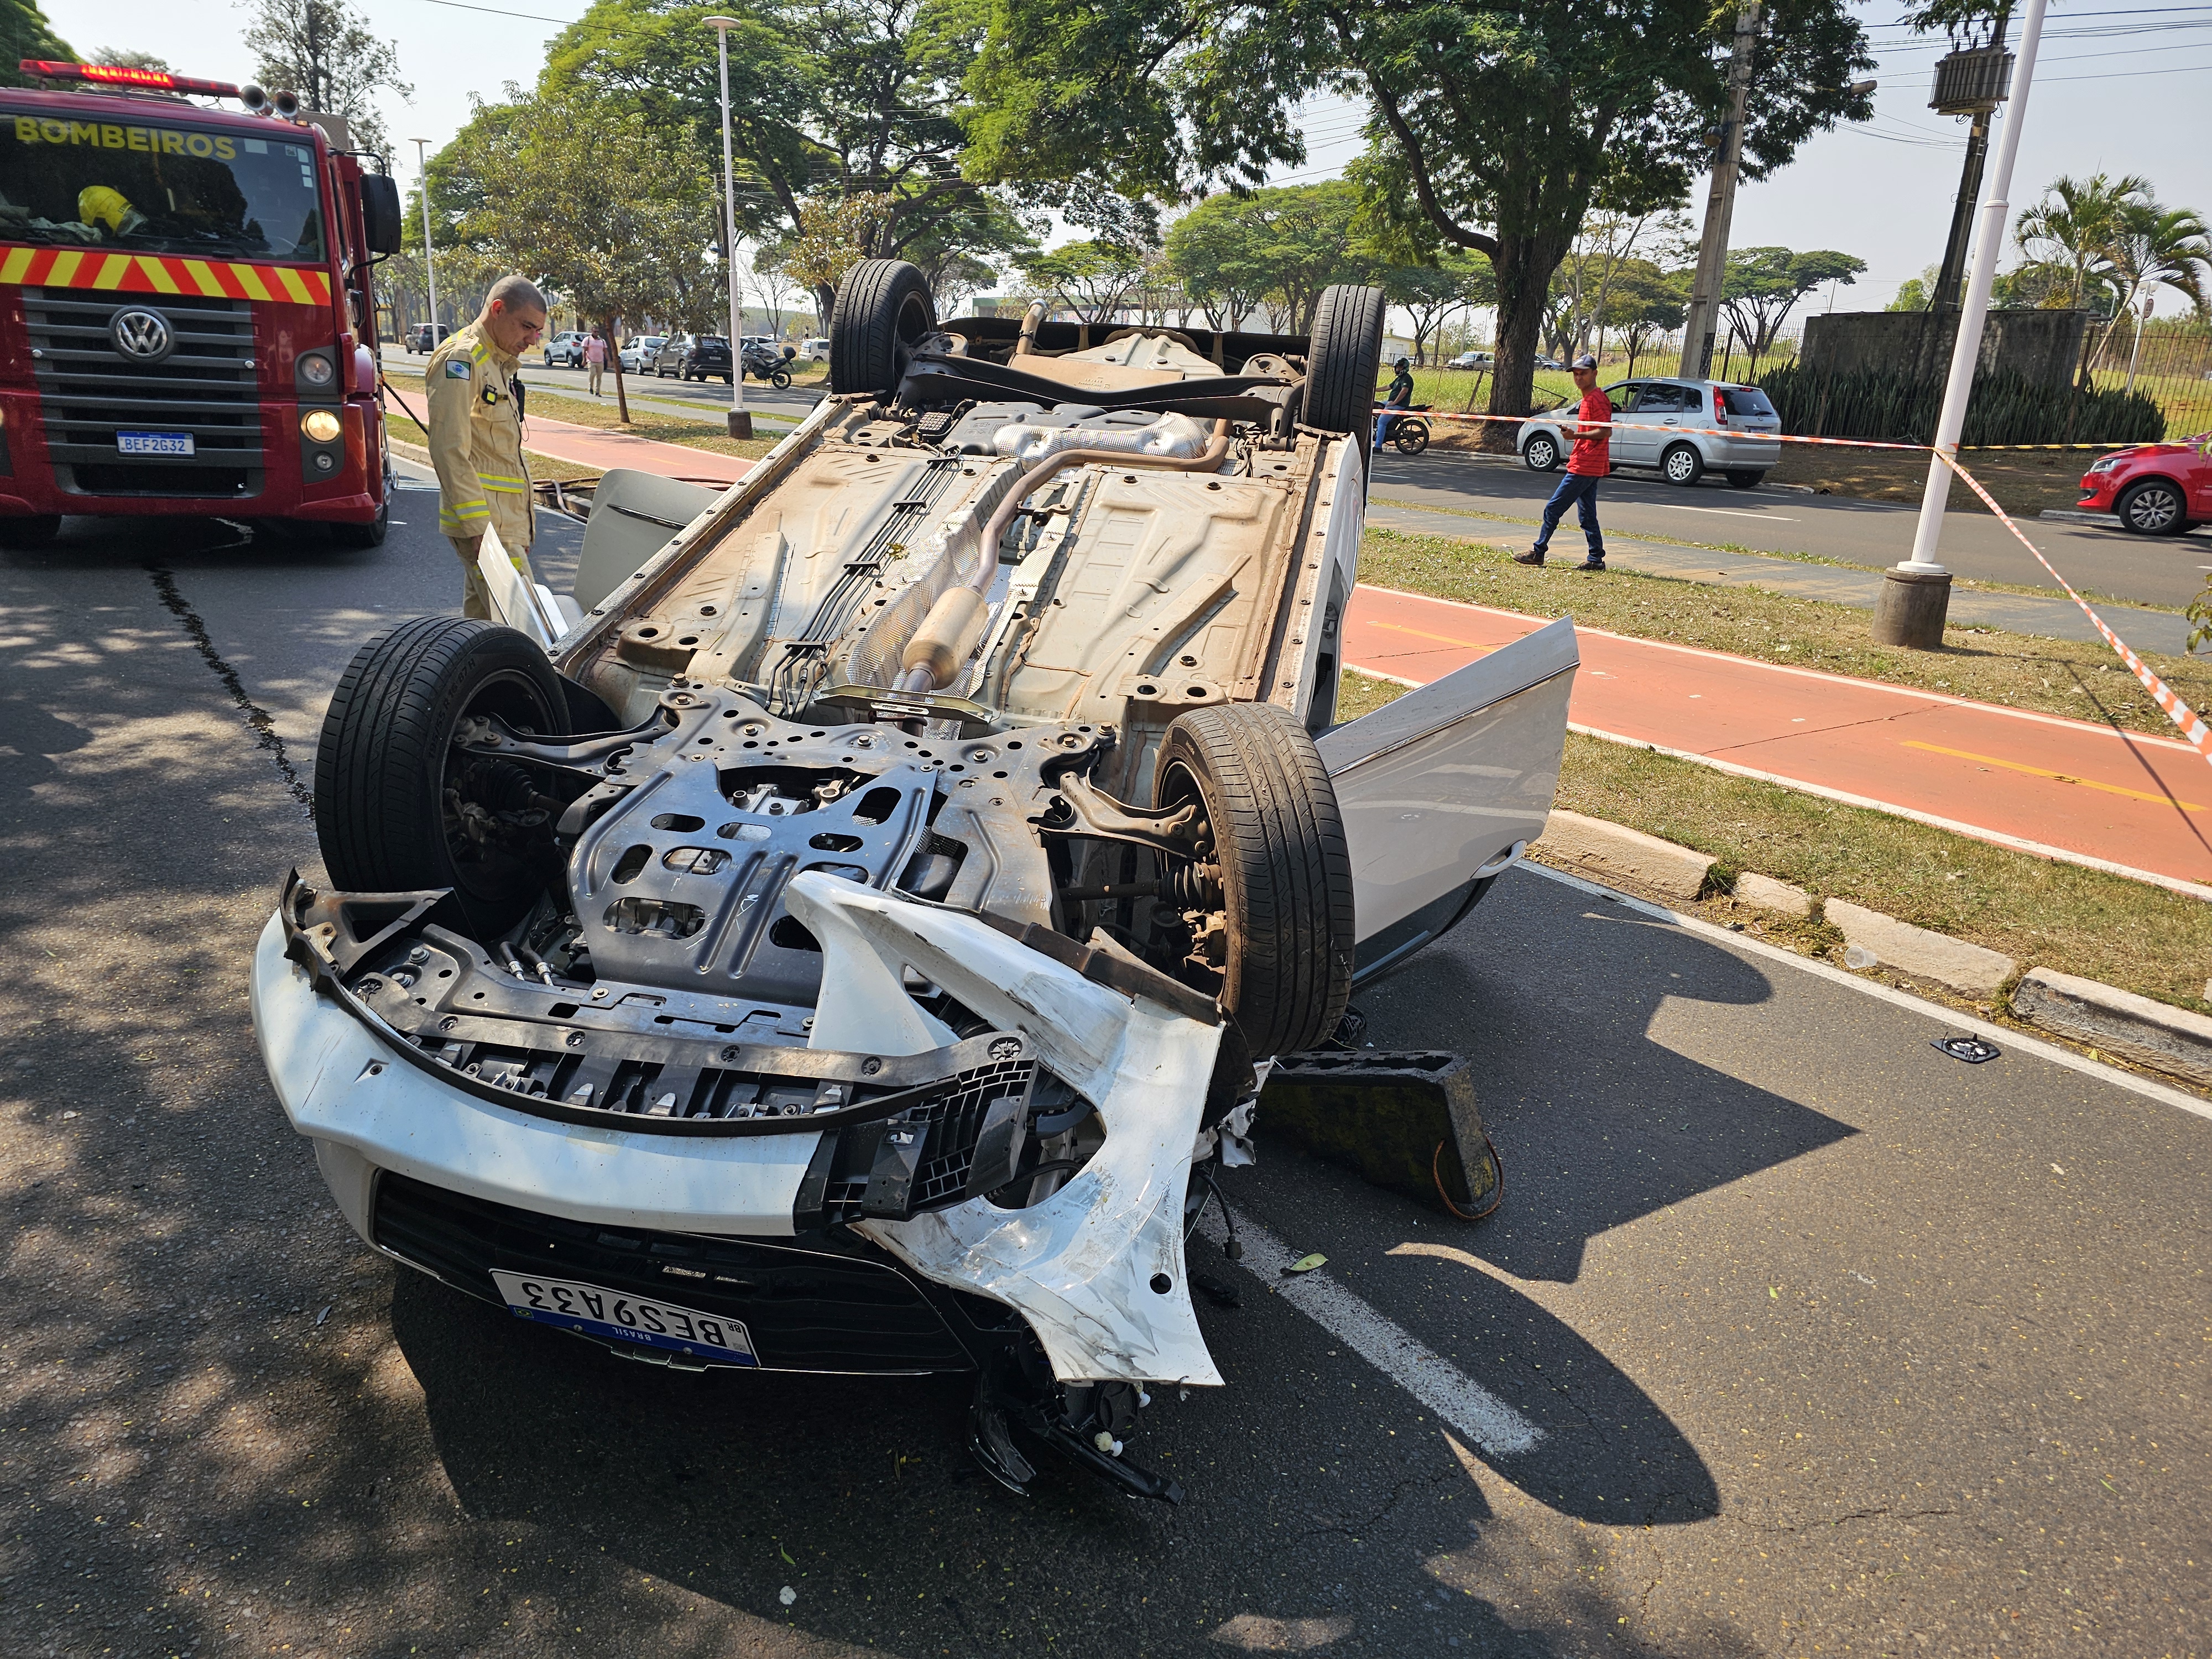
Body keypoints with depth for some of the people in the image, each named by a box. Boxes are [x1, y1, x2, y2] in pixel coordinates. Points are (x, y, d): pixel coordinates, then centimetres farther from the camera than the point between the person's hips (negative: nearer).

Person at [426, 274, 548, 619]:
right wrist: (478, 526, -23)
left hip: (508, 519, 10)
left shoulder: (499, 364, 21)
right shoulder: (461, 360, -10)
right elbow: (449, 451, -18)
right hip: (485, 524, -10)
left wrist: (524, 519, 24)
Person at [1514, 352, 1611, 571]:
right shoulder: (1588, 399, 18)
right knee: (1587, 515, 10)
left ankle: (1538, 552, 1)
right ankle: (1596, 559, 10)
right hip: (1587, 466, 11)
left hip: (1584, 468, -11)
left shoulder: (1597, 399, -13)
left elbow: (1606, 431, -20)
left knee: (1553, 508, -6)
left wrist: (1577, 435, -23)